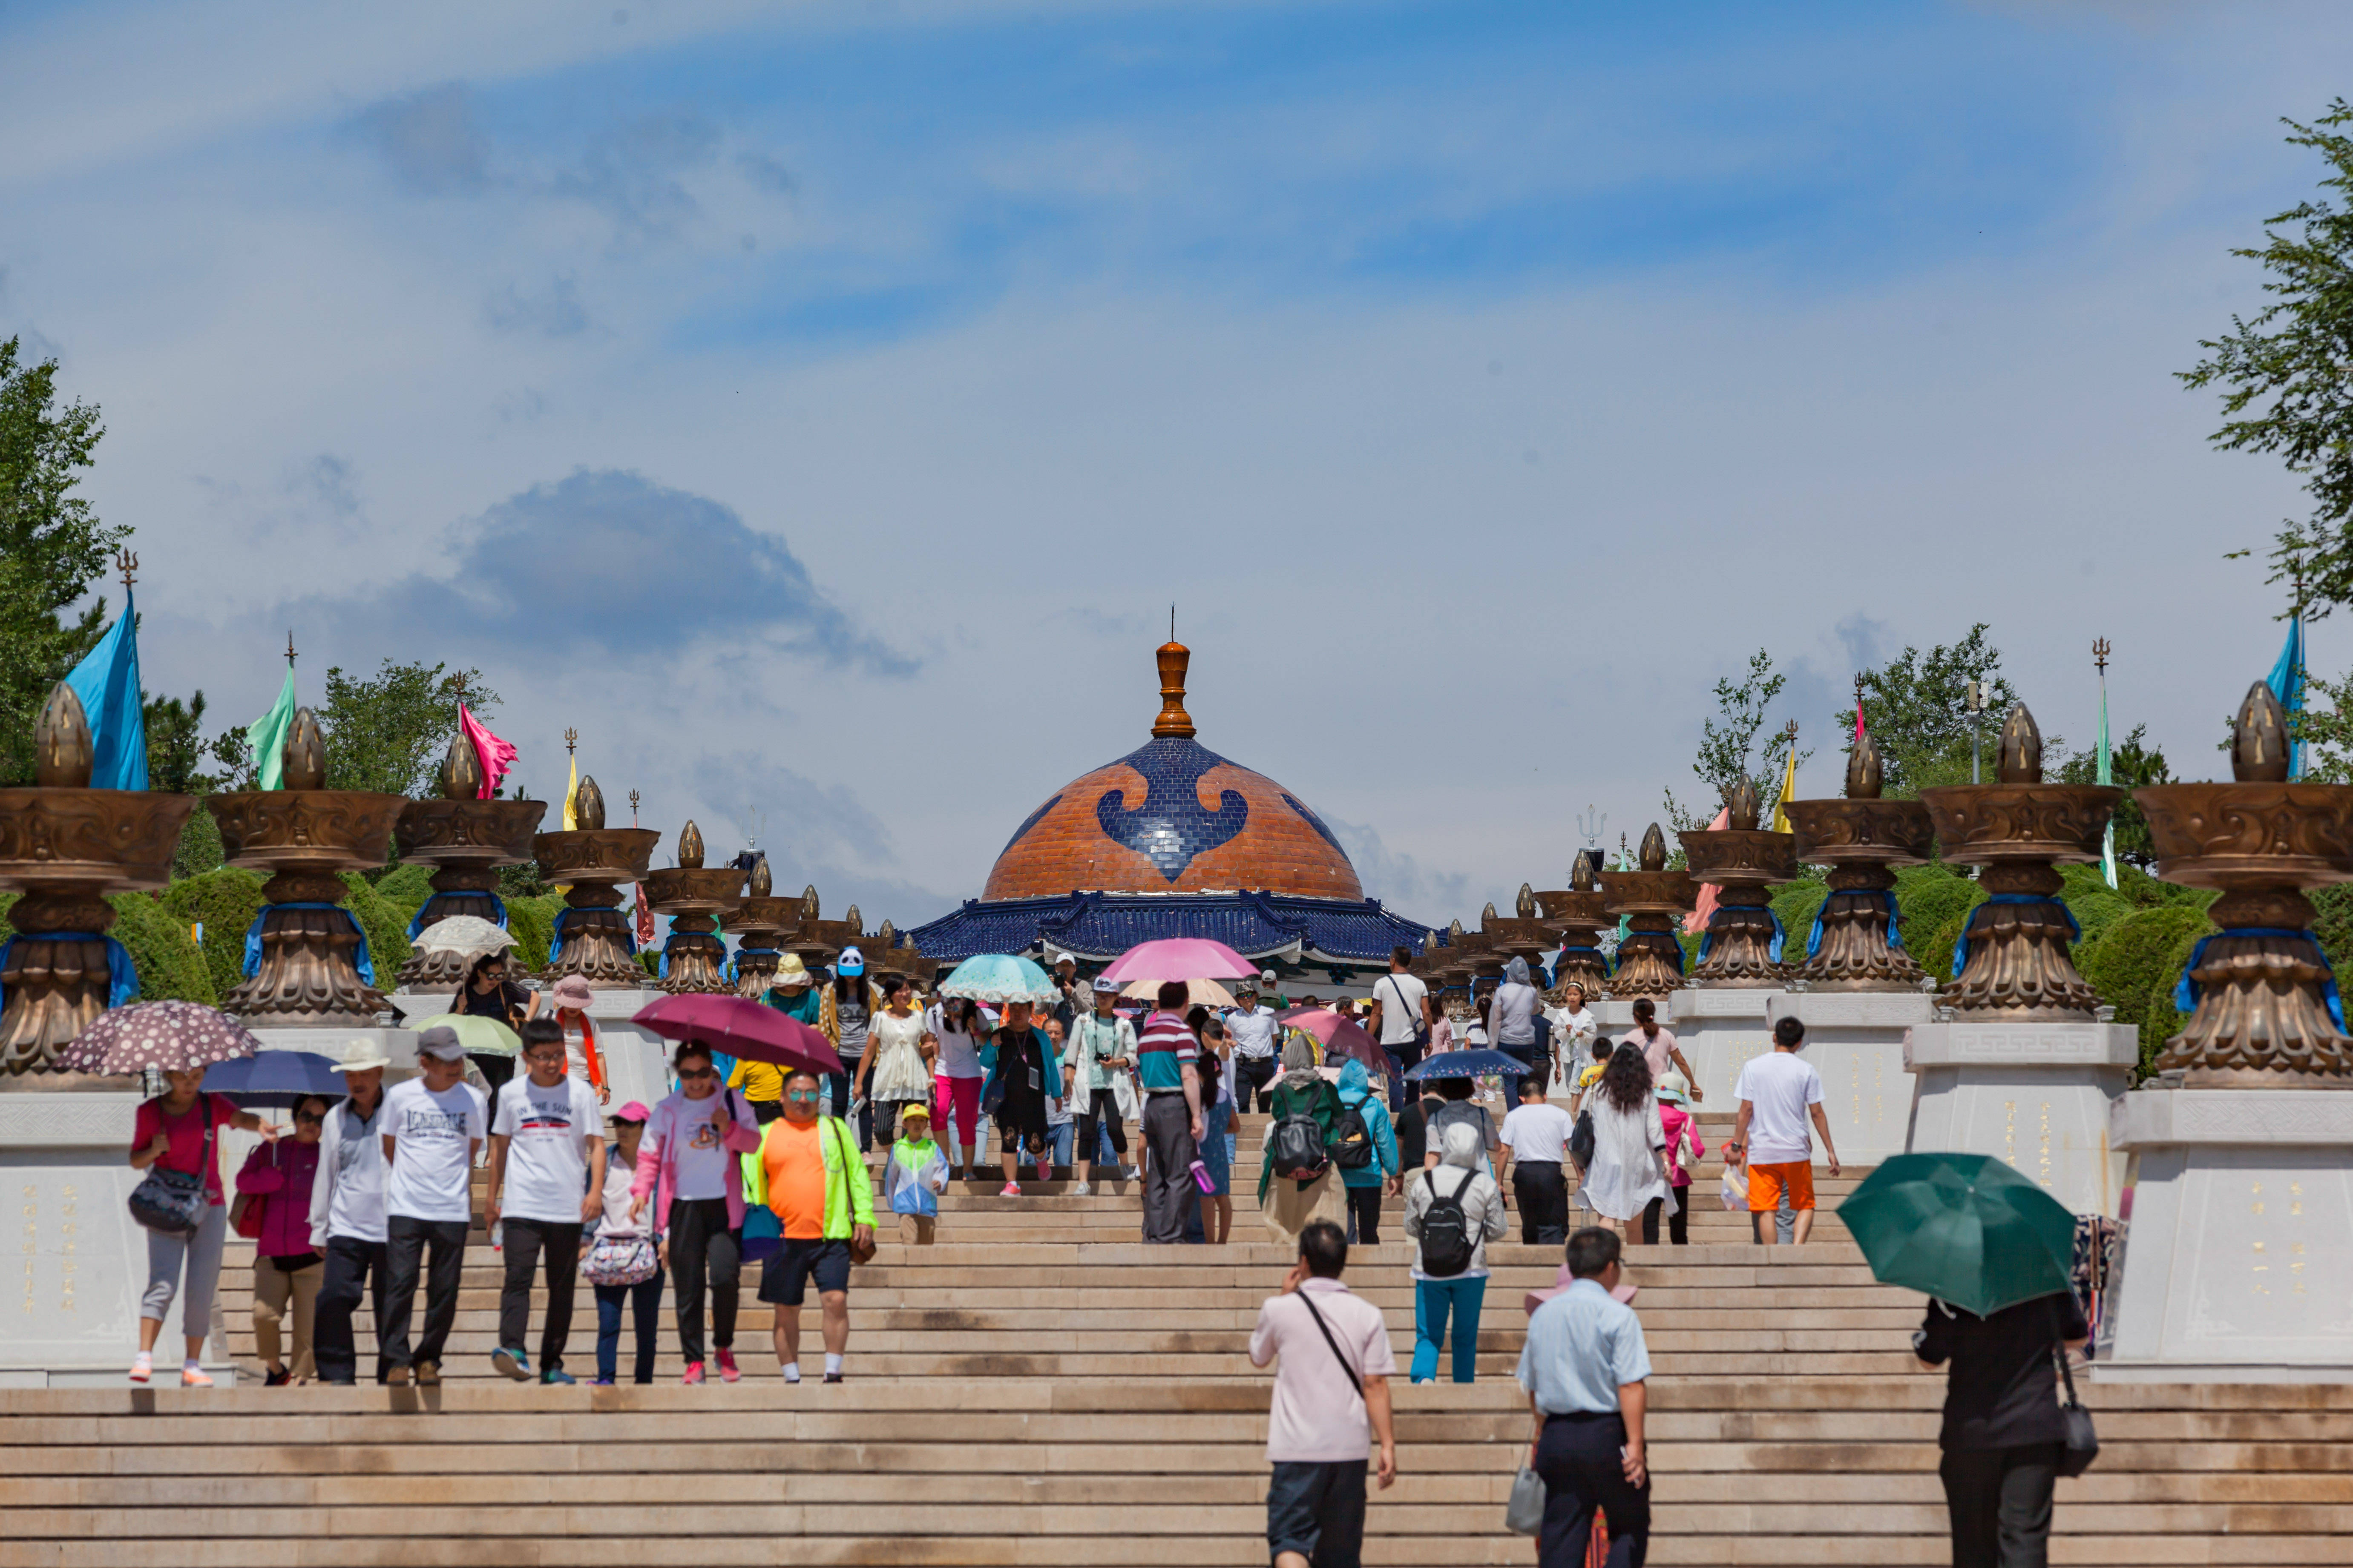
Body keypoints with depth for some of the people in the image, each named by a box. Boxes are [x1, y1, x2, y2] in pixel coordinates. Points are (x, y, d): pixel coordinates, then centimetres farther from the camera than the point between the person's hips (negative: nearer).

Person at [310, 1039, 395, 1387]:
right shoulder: (335, 1118, 12)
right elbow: (326, 1177, 18)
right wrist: (319, 1229, 18)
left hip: (392, 1228, -2)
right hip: (346, 1228, 2)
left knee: (390, 1308, 1)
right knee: (332, 1302, -10)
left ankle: (392, 1377, 10)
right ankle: (337, 1374, -3)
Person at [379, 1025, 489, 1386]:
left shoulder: (473, 1100, 5)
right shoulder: (400, 1096, 3)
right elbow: (388, 1149, 14)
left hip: (452, 1210, 1)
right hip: (405, 1207, -1)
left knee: (445, 1290, 1)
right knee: (400, 1283, -9)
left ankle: (428, 1359, 13)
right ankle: (397, 1360, -5)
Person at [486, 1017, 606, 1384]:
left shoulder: (580, 1092, 4)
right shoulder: (511, 1093, 7)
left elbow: (596, 1144, 2)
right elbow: (501, 1145, 16)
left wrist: (596, 1190, -11)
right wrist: (493, 1196, 18)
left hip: (568, 1208, 1)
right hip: (521, 1205, -1)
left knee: (562, 1286, 5)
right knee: (518, 1275, -16)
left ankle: (552, 1364, 11)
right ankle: (512, 1350, -28)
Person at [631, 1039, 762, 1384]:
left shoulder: (732, 1101, 7)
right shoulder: (667, 1110, 6)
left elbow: (753, 1142, 4)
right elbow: (649, 1155, 7)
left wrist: (729, 1129, -14)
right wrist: (641, 1190, -7)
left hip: (724, 1204, -1)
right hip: (684, 1204, 1)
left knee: (725, 1276, -15)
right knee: (688, 1287, 0)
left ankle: (724, 1347, 7)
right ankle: (694, 1360, 6)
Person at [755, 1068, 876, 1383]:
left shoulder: (835, 1129, 11)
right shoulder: (766, 1135, 10)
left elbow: (858, 1174, 13)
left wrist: (864, 1216, 4)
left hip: (831, 1237, 0)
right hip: (784, 1238, 1)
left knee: (836, 1300, -12)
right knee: (786, 1310, 4)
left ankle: (833, 1374, -3)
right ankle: (792, 1379, 13)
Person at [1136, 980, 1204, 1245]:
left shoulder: (1145, 1034, 14)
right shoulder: (1181, 1032, -10)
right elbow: (1189, 1076, -15)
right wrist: (1196, 1115, -16)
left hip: (1151, 1104, 8)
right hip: (1175, 1104, -8)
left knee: (1156, 1176, 10)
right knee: (1180, 1176, -7)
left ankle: (1153, 1234, 8)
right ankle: (1171, 1236, -12)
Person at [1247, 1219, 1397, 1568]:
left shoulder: (1280, 1309, -4)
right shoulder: (1367, 1315, -1)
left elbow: (1258, 1356, 16)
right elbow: (1375, 1385, -5)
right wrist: (1388, 1446, -4)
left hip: (1297, 1448, -3)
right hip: (1350, 1448, 3)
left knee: (1289, 1538, -7)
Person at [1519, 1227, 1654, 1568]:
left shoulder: (1543, 1314, 8)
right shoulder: (1617, 1315, -9)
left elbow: (1532, 1384, 16)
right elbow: (1630, 1385, -16)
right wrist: (1635, 1443, -15)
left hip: (1557, 1435, 5)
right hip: (1607, 1435, -5)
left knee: (1560, 1535, 6)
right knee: (1630, 1527, 9)